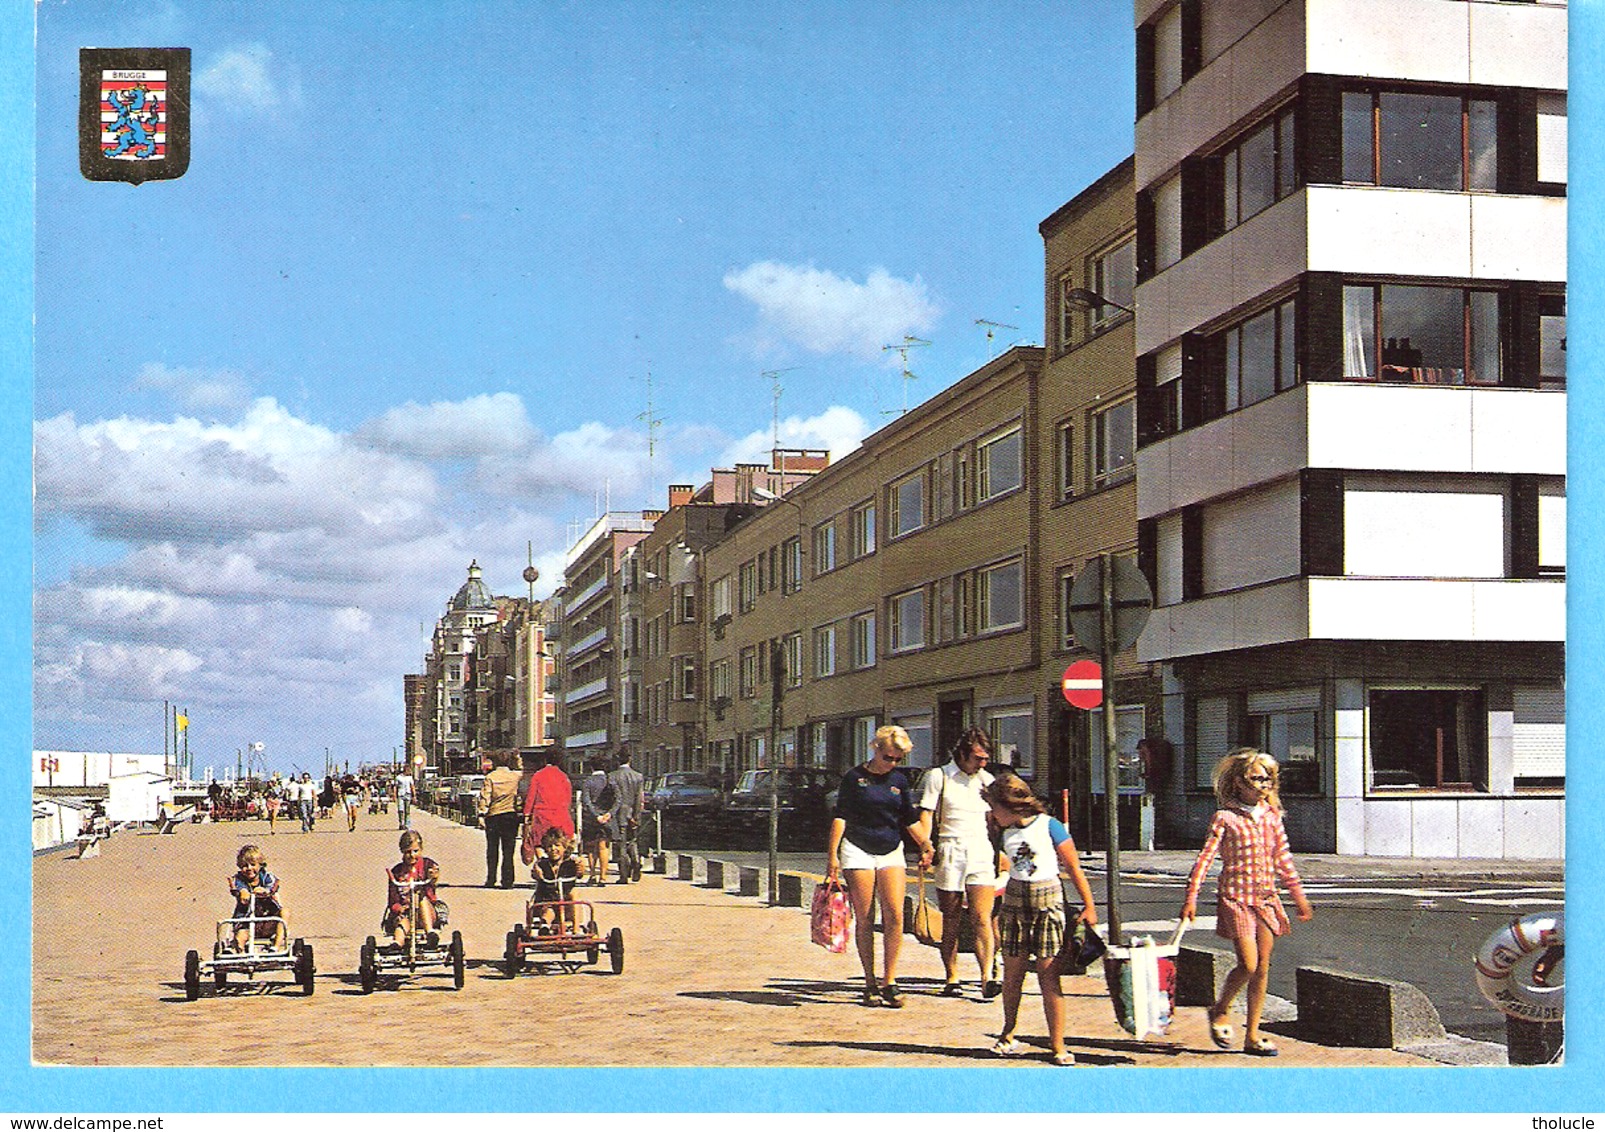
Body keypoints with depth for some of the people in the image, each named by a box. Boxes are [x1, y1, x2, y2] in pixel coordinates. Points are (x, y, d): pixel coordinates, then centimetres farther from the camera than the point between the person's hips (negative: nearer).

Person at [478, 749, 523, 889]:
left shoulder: (490, 777, -4)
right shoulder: (516, 776, 1)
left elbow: (485, 796, -6)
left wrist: (482, 813, -6)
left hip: (493, 815, -1)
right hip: (511, 815, 1)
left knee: (492, 850, 8)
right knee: (508, 850, 4)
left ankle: (491, 880, 7)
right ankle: (507, 881, 1)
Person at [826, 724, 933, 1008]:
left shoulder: (900, 780, 11)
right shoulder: (855, 777, 0)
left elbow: (910, 819, 16)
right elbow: (840, 816, 0)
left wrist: (924, 843, 0)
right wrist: (832, 853, -7)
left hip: (891, 852, 3)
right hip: (858, 849, -3)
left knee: (894, 916, -10)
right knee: (864, 919, -2)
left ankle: (890, 981, -4)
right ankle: (870, 983, 6)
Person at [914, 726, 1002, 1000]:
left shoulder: (986, 780, 15)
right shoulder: (939, 777, 2)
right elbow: (926, 814, -3)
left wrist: (1000, 854, 19)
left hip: (982, 852, 3)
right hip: (950, 852, -3)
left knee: (982, 918, -9)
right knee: (950, 921, 2)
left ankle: (987, 978, -16)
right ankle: (952, 979, 9)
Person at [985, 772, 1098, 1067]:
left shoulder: (1049, 826, -7)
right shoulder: (1005, 832, 8)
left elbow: (1074, 868, -3)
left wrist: (1089, 906, -3)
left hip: (1048, 901, -5)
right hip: (1014, 901, 5)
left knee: (1049, 976, -6)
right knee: (1012, 974, 7)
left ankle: (1058, 1046, 0)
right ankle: (1009, 1036, 24)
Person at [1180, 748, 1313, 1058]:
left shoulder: (1271, 816, 10)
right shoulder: (1225, 818, -6)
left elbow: (1283, 859, 16)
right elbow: (1204, 858, -9)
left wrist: (1299, 895, 16)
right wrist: (1191, 896, -15)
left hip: (1266, 898, 5)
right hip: (1236, 897, -5)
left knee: (1262, 968, 4)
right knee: (1248, 965, -12)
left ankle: (1252, 1036, 11)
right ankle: (1219, 1011, 16)